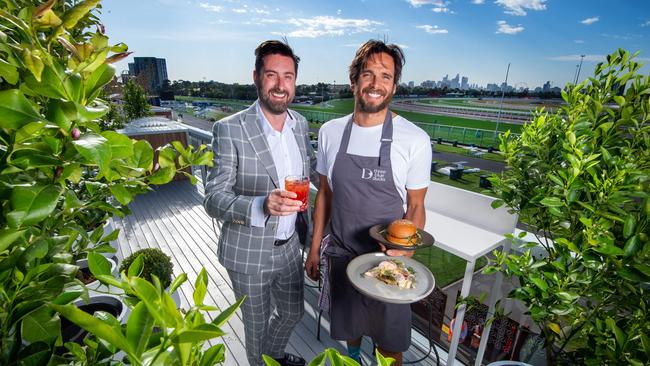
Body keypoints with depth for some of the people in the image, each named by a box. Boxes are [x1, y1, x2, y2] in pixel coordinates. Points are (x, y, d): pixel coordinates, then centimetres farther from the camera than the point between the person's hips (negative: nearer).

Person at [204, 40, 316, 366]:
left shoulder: (300, 123, -2)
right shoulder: (229, 129, -20)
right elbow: (213, 199, -20)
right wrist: (261, 206, -38)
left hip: (290, 246, 6)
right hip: (248, 253, -5)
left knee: (293, 312, 27)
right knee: (257, 325, 20)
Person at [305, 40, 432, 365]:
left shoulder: (415, 140, -15)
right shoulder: (330, 132, -5)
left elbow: (415, 206, -7)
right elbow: (324, 194, 3)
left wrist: (406, 254, -23)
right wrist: (314, 248, 5)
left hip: (388, 258, -3)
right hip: (340, 254, 4)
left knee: (388, 338, 17)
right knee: (348, 321, 28)